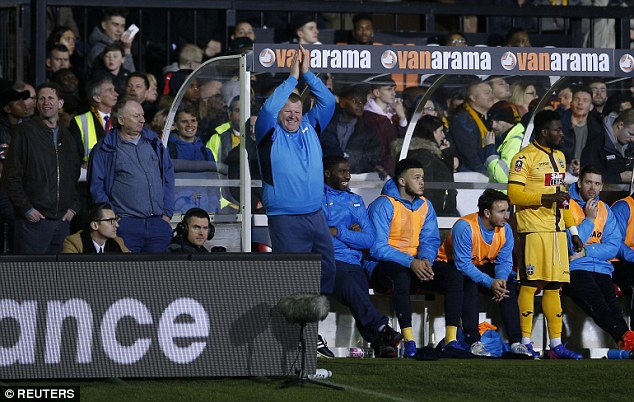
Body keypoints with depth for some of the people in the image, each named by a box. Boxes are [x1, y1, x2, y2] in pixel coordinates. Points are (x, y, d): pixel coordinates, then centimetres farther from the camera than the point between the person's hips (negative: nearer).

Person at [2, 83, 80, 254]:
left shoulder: (67, 137, 17)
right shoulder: (24, 132, -1)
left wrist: (73, 207, 7)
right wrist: (26, 209, -12)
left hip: (62, 220, 5)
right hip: (34, 220, -5)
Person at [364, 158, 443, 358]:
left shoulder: (425, 206, 12)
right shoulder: (383, 205, -10)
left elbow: (430, 240, 8)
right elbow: (377, 247, -17)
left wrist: (425, 260, -16)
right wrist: (411, 263, -26)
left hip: (415, 264, 6)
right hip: (382, 265, -6)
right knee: (401, 276, -41)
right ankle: (409, 342, -44)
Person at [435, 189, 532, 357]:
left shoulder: (505, 229, -8)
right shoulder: (464, 227, -29)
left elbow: (504, 261, -5)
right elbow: (463, 264, -32)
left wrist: (501, 279, -29)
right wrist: (490, 283, -38)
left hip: (482, 266, 6)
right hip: (450, 266, -6)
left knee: (508, 284, -17)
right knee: (470, 284, -35)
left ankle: (515, 341, -18)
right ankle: (473, 341, -35)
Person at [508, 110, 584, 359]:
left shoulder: (559, 156, 19)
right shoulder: (524, 158, -7)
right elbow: (514, 194, -14)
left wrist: (573, 231, 22)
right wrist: (547, 198, -20)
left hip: (556, 231, 7)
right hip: (533, 231, -7)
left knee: (554, 286, 7)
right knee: (530, 284, -6)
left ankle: (556, 345, 8)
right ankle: (526, 342, -2)